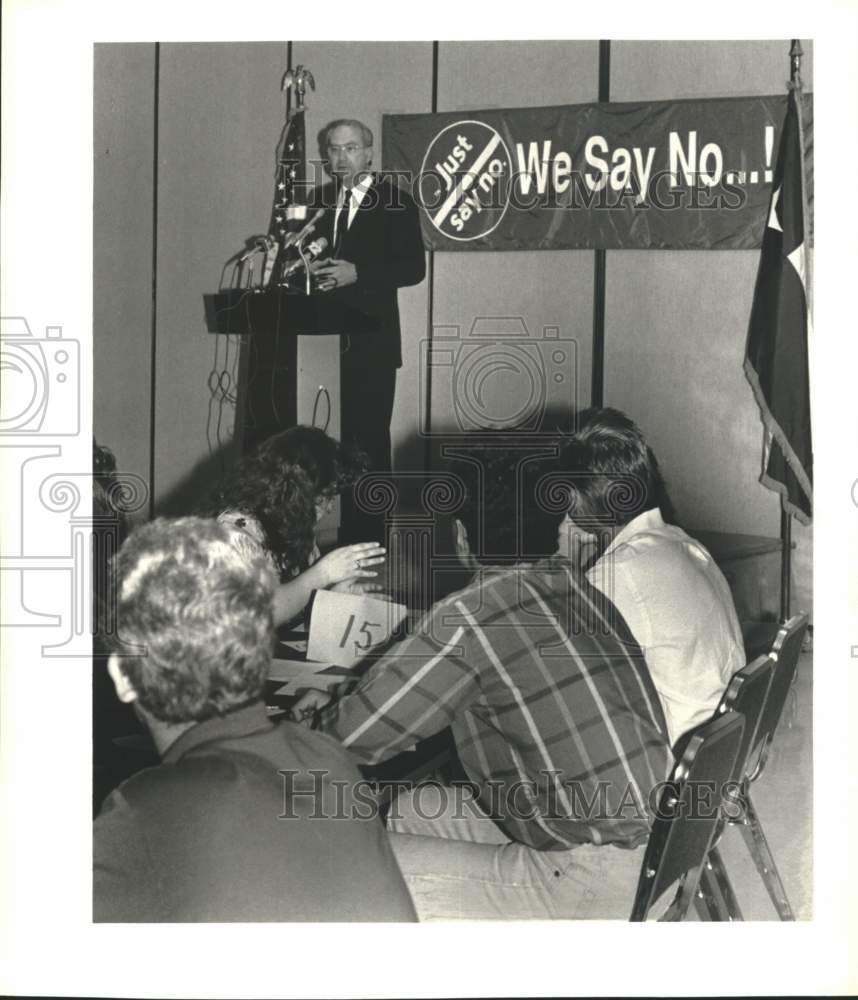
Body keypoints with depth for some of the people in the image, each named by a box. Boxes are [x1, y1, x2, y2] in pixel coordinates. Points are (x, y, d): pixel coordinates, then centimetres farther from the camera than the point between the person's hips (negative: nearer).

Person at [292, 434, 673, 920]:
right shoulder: (572, 585, 3)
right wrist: (345, 693, 22)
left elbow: (355, 734, -12)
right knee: (413, 808, 21)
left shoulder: (473, 616, -20)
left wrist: (327, 712, 10)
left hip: (589, 882, -8)